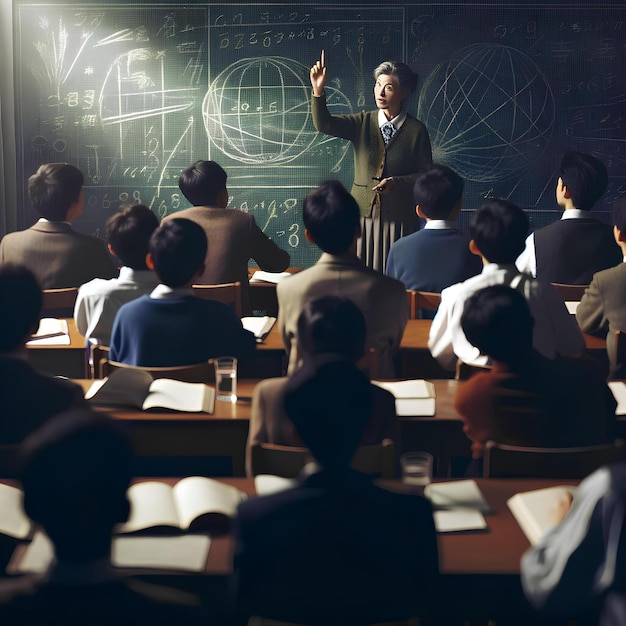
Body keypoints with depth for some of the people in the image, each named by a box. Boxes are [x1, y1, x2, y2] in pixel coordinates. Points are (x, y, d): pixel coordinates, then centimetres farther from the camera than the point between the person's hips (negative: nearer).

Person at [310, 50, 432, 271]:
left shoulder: (416, 130, -1)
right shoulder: (363, 122, 4)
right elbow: (323, 124, -10)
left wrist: (396, 182, -17)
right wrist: (318, 91, -25)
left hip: (399, 217, -2)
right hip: (363, 213, 2)